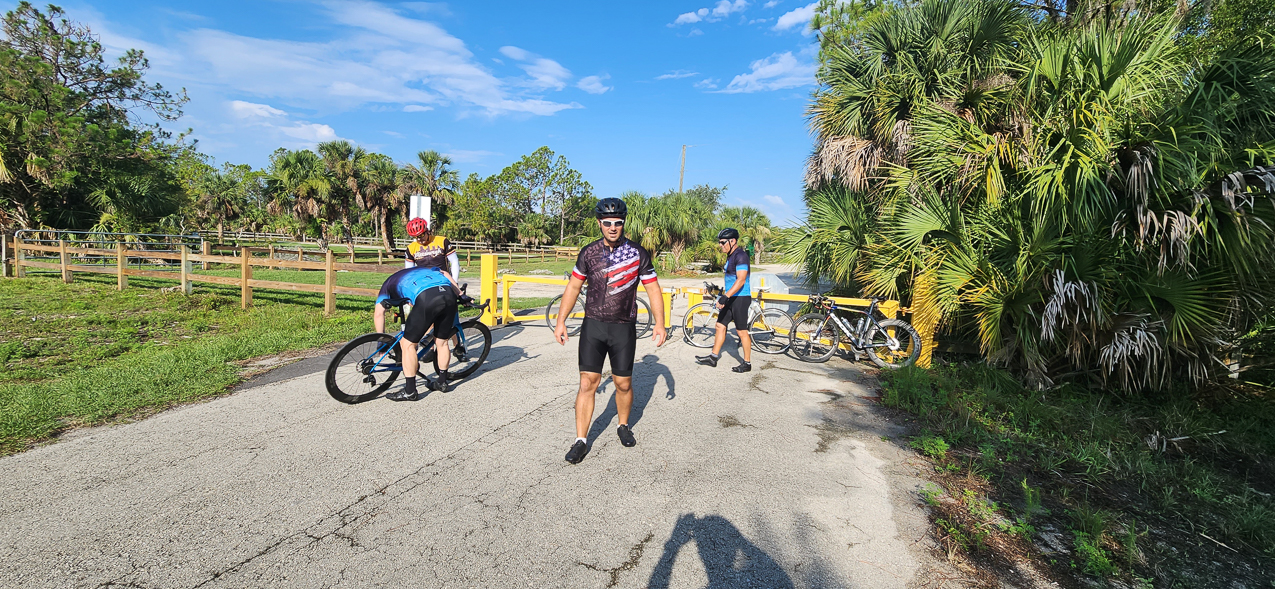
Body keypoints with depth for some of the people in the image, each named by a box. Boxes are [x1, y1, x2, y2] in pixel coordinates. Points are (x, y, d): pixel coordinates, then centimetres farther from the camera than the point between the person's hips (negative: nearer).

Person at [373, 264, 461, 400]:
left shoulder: (388, 284, 30)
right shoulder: (422, 269, 43)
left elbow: (379, 314, 18)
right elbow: (444, 274, 26)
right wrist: (460, 295, 26)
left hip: (427, 298, -5)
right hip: (449, 295, 5)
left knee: (408, 344, 10)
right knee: (442, 342, 22)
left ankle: (410, 391, 14)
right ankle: (442, 382, 35)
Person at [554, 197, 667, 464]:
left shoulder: (638, 253, -3)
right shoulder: (589, 253, 1)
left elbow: (653, 288, 1)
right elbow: (573, 286, 9)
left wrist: (660, 323, -7)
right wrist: (561, 321, 5)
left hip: (624, 327, 0)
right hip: (593, 325, 1)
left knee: (623, 384, 8)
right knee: (588, 383, -2)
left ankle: (623, 426, 35)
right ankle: (581, 441, 9)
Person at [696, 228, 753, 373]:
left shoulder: (740, 255, -16)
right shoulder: (730, 256, 14)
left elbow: (741, 280, -25)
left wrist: (725, 296, -31)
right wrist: (725, 296, 24)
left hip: (740, 298, -10)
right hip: (731, 298, 10)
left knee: (741, 331, -2)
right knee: (720, 325, 12)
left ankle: (747, 363, 10)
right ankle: (713, 357, 19)